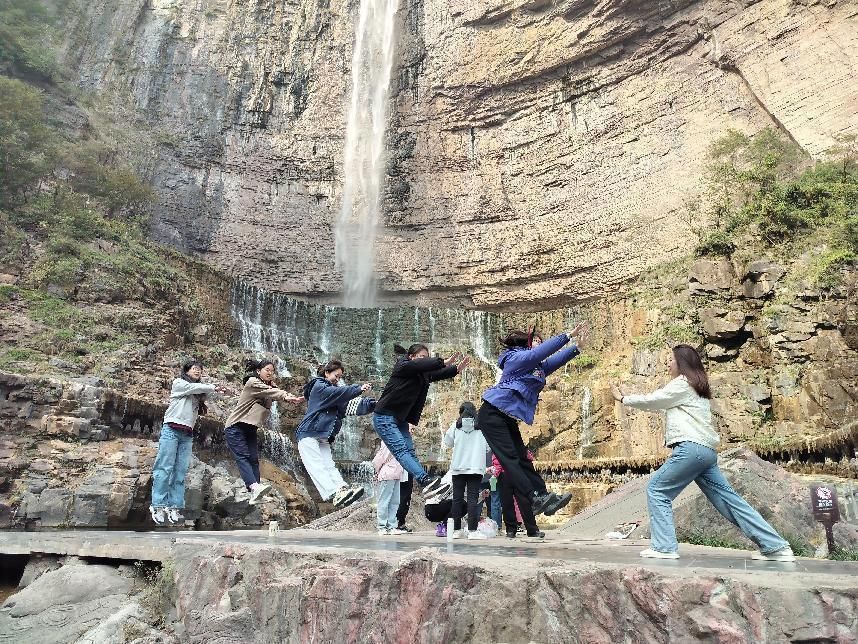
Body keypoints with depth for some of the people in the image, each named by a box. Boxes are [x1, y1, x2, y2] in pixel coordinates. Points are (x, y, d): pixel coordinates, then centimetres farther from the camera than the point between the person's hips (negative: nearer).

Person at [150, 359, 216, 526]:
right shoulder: (178, 383, 8)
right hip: (171, 429, -5)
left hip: (187, 434, 5)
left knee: (181, 471, -3)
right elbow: (195, 387, -8)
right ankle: (158, 506, -10)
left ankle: (174, 507, -6)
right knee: (165, 468, -10)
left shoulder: (198, 393, 25)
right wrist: (214, 387, -7)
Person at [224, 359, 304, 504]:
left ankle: (255, 493, -9)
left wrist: (294, 399, -26)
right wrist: (286, 396, -37)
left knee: (254, 459, -3)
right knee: (242, 456, -19)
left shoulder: (269, 386, 14)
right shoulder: (252, 382, -8)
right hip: (235, 427, -8)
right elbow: (270, 391, -24)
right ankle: (255, 487, -35)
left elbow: (279, 395, -5)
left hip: (250, 429, 8)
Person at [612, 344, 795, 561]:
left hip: (691, 447, -10)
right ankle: (776, 547, 9)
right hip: (705, 451, 10)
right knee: (728, 499, 9)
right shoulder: (695, 387, 25)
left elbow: (652, 400, 3)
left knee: (656, 489, -4)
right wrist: (628, 398, 30)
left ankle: (664, 547, -9)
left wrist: (623, 399, 17)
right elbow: (658, 406, 30)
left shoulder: (682, 383, -3)